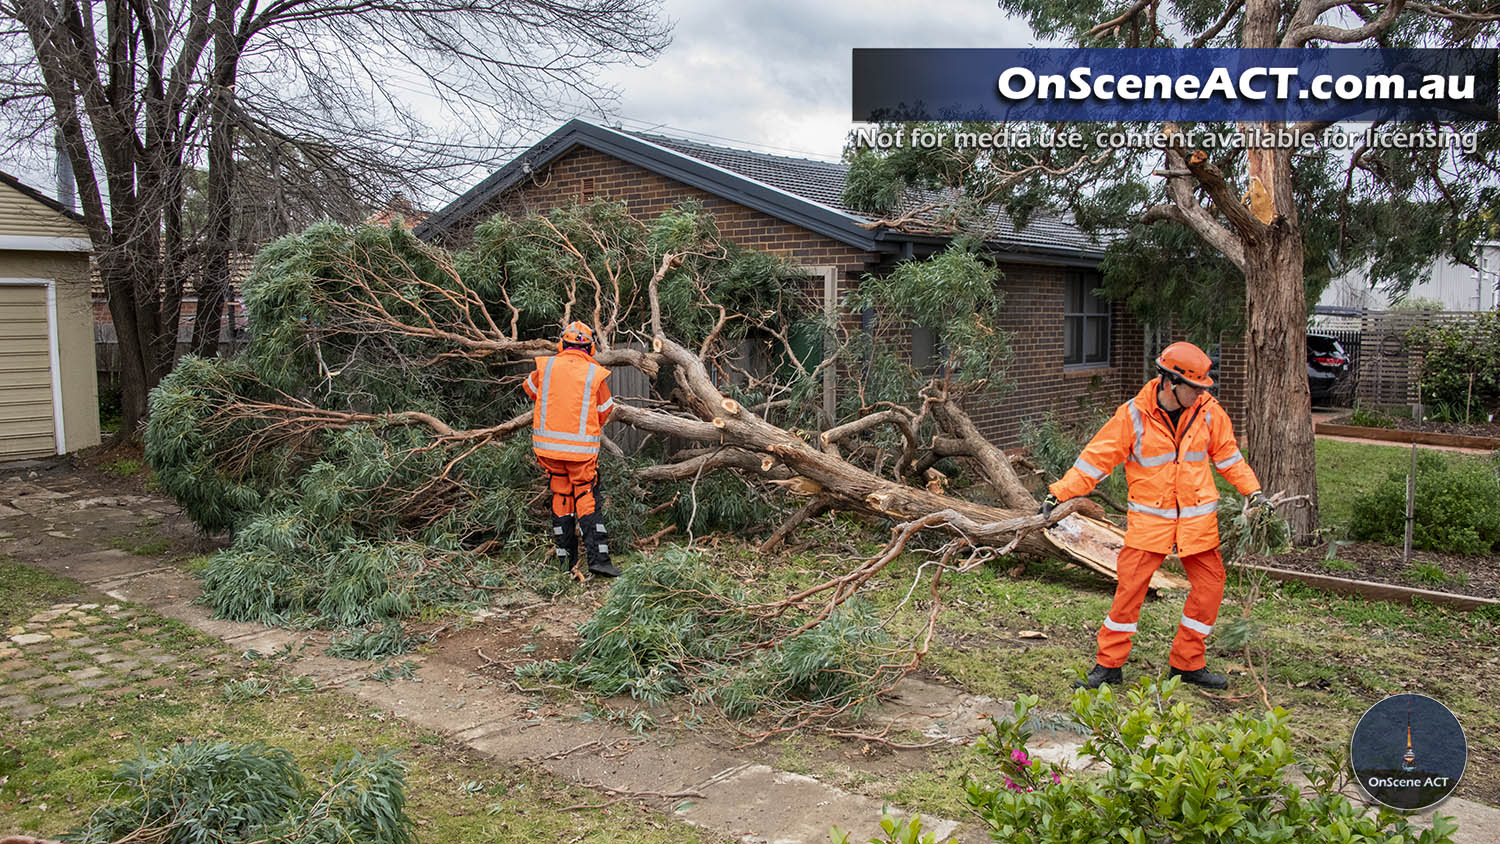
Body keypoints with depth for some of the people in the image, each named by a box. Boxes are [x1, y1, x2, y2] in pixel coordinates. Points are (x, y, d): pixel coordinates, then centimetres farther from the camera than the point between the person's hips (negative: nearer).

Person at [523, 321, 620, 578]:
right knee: (588, 500, 4)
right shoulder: (595, 374, -6)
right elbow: (605, 413, 4)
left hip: (548, 444, 3)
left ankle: (566, 559, 18)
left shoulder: (545, 366, 1)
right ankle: (598, 557, -5)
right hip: (581, 448, -3)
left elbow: (530, 389, 22)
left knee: (561, 497, 14)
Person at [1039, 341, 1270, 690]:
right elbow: (1098, 457, -7)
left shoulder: (1209, 411, -1)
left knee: (1209, 586, 5)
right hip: (1149, 519, -3)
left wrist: (1252, 490, 9)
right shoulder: (1133, 415, -10)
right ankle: (1108, 664, 7)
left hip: (1197, 519, 4)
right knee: (1130, 586, -7)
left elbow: (1227, 454, 14)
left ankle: (1187, 663, 21)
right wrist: (1059, 491, -12)